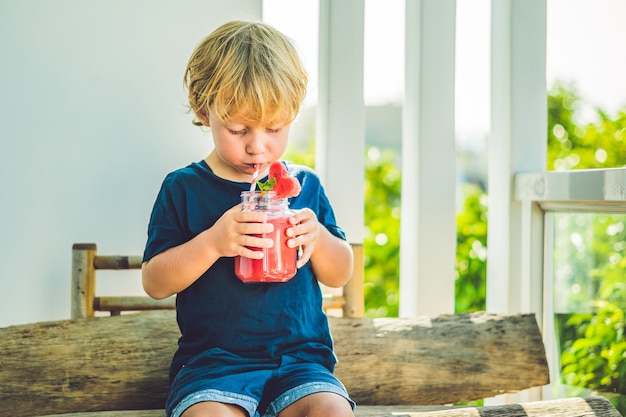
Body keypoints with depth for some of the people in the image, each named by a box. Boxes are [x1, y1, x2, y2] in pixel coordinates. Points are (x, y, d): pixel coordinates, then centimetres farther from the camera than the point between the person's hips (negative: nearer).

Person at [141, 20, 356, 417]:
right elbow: (154, 283, -3)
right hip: (213, 361, -2)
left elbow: (341, 275, 13)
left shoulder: (305, 184, 10)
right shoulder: (183, 188, 2)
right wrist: (212, 243, -19)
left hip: (301, 357, 2)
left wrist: (318, 239, -9)